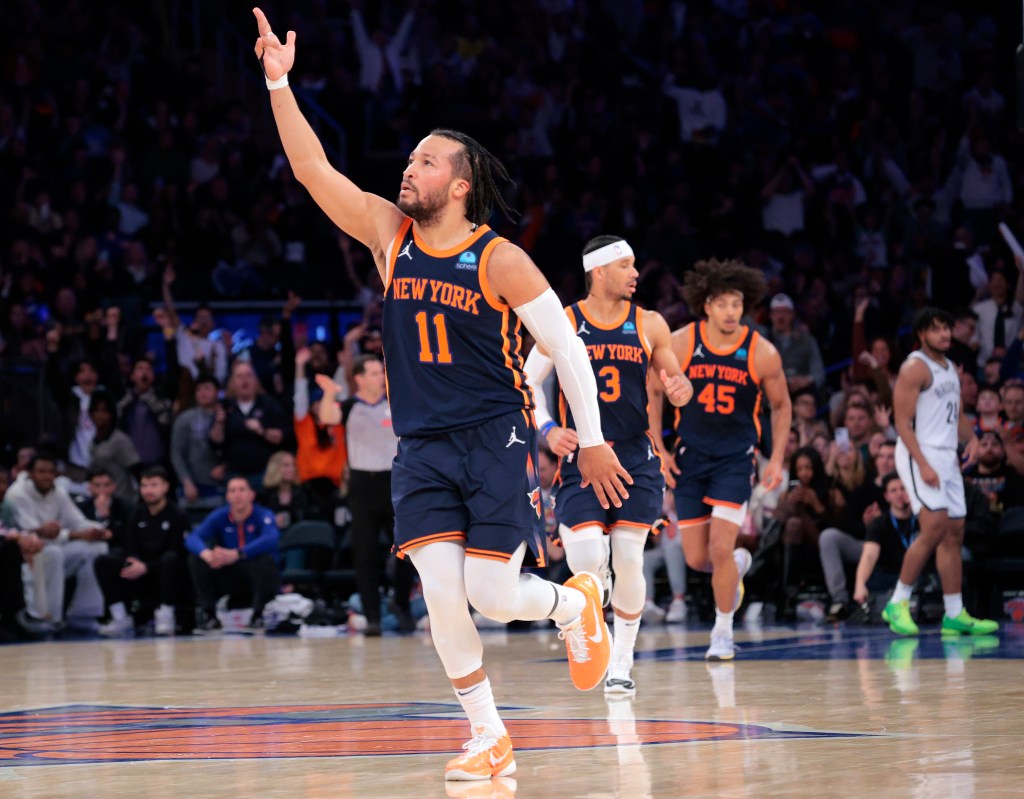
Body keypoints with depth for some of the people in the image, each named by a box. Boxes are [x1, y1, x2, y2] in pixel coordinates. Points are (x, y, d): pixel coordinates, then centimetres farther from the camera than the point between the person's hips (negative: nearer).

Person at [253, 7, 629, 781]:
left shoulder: (499, 260, -8)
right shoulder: (390, 233, 4)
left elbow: (568, 348, -3)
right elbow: (313, 169, 0)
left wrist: (591, 441, -4)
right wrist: (280, 84, -9)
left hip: (497, 440, -4)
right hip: (422, 447, 4)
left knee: (490, 594, -10)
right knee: (441, 593, -8)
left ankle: (575, 604, 24)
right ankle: (489, 738, 4)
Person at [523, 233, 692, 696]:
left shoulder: (649, 325, 4)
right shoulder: (563, 323, -2)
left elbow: (675, 382, 12)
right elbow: (528, 382, 3)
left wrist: (680, 390, -13)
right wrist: (548, 429, -13)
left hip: (635, 458, 2)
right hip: (580, 457, -2)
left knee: (629, 560, -3)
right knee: (586, 561, -18)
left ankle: (622, 663, 12)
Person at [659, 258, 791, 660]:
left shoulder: (762, 353, -10)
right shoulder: (680, 344, -10)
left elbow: (781, 406, 5)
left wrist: (777, 459, -1)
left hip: (735, 458, -2)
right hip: (690, 457, 2)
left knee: (720, 547, -15)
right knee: (696, 559, 3)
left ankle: (723, 633, 3)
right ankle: (737, 565, 38)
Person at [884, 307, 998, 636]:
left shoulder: (950, 368, 16)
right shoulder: (914, 368, -10)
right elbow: (903, 422, -15)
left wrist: (971, 438, 4)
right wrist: (923, 465, -23)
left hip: (947, 455, 9)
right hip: (920, 454, -9)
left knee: (954, 533, 7)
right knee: (935, 527, -19)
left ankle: (955, 615, 10)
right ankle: (897, 604, -11)